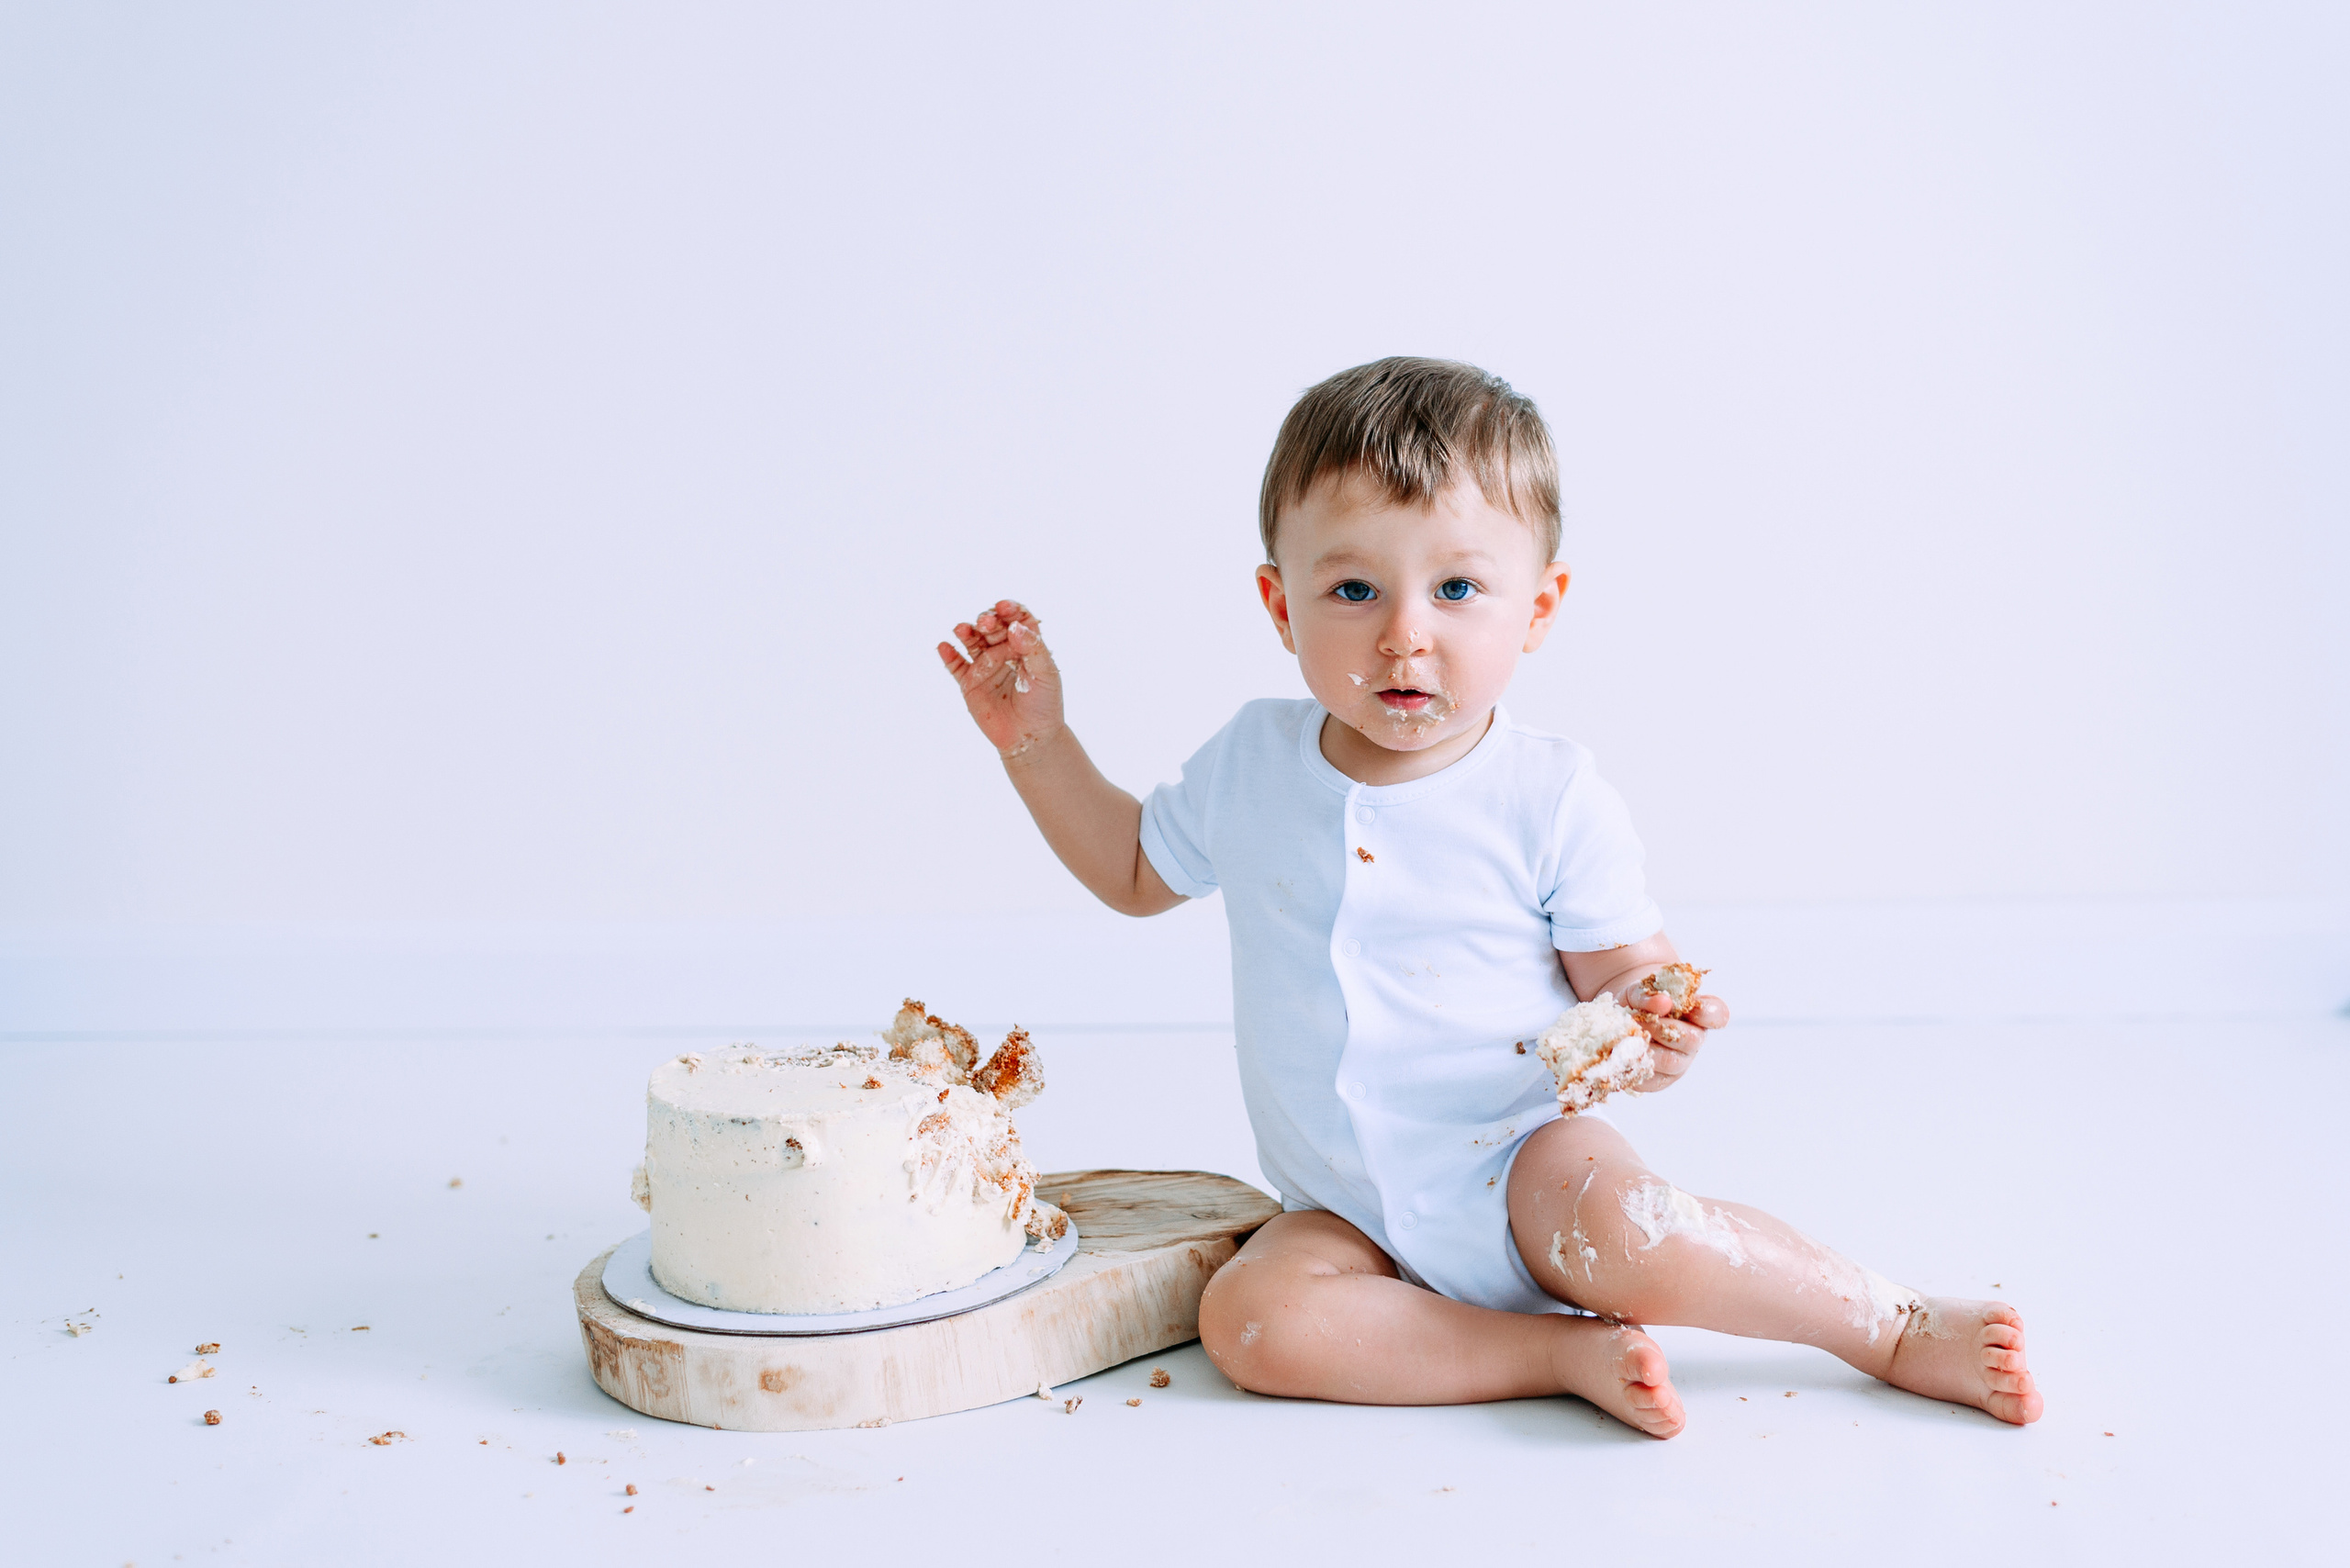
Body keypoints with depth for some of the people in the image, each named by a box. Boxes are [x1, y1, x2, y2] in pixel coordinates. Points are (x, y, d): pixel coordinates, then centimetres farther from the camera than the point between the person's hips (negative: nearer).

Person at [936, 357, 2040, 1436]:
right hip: (1353, 1218, 3)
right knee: (1249, 1320, -25)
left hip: (1519, 1161, -3)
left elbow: (1621, 975, -3)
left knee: (1627, 1241, -33)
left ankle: (1898, 1327, -10)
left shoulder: (1554, 800, -10)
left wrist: (1651, 1028, -27)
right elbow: (1136, 872, 17)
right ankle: (1565, 1353, -19)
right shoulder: (1251, 765, 0)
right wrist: (1035, 737, 7)